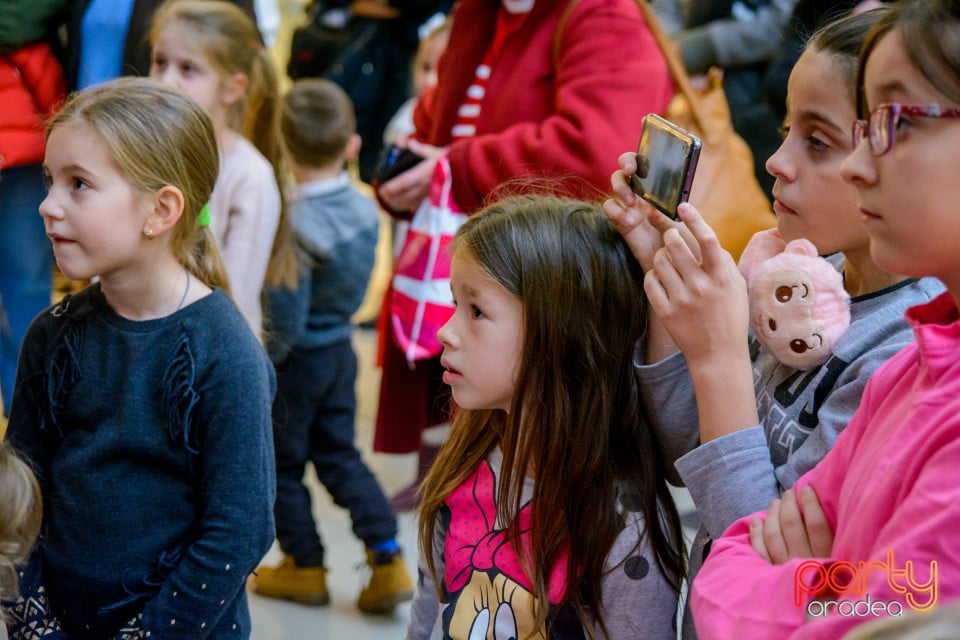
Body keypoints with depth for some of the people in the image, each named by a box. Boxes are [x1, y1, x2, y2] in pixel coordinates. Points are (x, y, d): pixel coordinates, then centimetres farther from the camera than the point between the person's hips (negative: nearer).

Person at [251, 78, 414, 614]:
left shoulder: (295, 224, -27)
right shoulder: (365, 208, -6)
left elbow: (285, 320, -24)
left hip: (298, 359, -7)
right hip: (342, 347, 7)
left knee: (281, 464, 12)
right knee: (339, 454, 18)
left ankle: (305, 567, 24)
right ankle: (389, 563, 13)